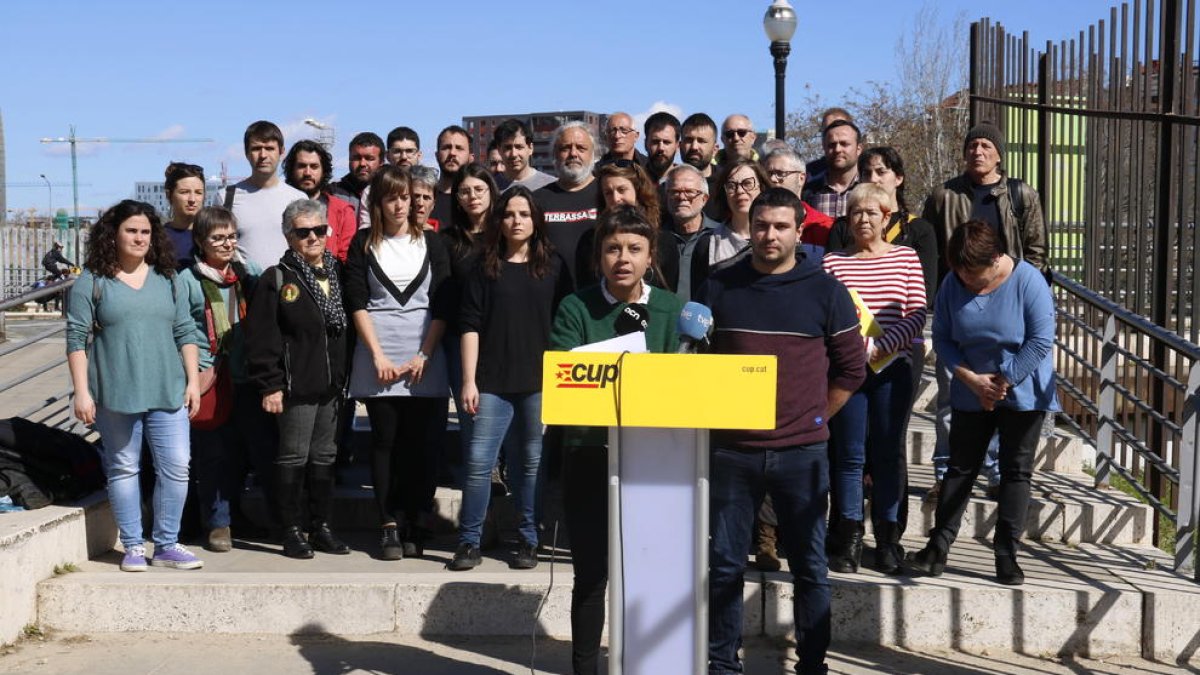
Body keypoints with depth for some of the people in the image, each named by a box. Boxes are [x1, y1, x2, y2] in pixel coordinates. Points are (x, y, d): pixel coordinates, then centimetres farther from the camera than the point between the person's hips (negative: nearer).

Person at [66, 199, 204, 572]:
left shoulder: (168, 279, 10)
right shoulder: (92, 281, 0)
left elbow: (186, 333, 12)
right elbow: (76, 338, -2)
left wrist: (193, 381, 6)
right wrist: (82, 392, -7)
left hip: (167, 392, 3)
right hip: (115, 394, -3)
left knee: (176, 467, 0)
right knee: (123, 469, 6)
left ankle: (166, 545, 12)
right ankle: (133, 547, 16)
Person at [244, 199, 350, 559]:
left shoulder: (339, 274, 12)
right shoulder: (276, 279, -6)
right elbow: (261, 338, -10)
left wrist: (349, 378, 10)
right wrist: (270, 385, -15)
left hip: (333, 383, 6)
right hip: (297, 385, -6)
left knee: (325, 456, 13)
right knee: (294, 457, 1)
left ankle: (322, 527, 22)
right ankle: (293, 531, 9)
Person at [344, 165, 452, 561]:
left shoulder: (431, 244, 10)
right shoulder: (363, 244, 8)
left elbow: (442, 306, 5)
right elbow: (357, 302, 1)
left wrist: (424, 356, -5)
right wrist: (378, 356, -8)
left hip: (425, 358, 1)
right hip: (378, 358, 0)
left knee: (423, 443, -2)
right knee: (385, 441, -1)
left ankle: (416, 528, 6)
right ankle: (390, 527, 3)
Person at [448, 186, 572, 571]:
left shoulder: (553, 267, 8)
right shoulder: (486, 268, 7)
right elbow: (470, 325, 3)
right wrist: (469, 380, -3)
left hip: (540, 381, 0)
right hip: (493, 381, 0)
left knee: (532, 462, 6)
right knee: (479, 460, -4)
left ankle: (528, 542, 16)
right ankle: (469, 543, 5)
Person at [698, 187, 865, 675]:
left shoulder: (825, 291, 2)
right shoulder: (718, 288, 5)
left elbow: (851, 367, 7)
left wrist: (814, 418, 5)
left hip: (801, 452, -1)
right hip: (731, 449, 1)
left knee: (809, 566, 6)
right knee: (723, 563, 6)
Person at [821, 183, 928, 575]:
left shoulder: (906, 258, 6)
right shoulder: (833, 262, 7)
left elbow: (917, 314, -1)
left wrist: (880, 345, -13)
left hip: (892, 368, 0)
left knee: (888, 454, 5)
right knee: (850, 455, 1)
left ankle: (888, 539, 14)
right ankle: (848, 539, 8)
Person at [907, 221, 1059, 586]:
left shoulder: (1028, 281, -17)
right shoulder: (952, 284, -7)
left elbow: (1040, 341, -17)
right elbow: (942, 338, -1)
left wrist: (1003, 382, -16)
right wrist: (971, 378, -12)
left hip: (1022, 393, -3)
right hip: (971, 394, 3)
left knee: (1016, 471, 2)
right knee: (961, 467, 6)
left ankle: (1006, 555, 8)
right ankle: (939, 546, 11)